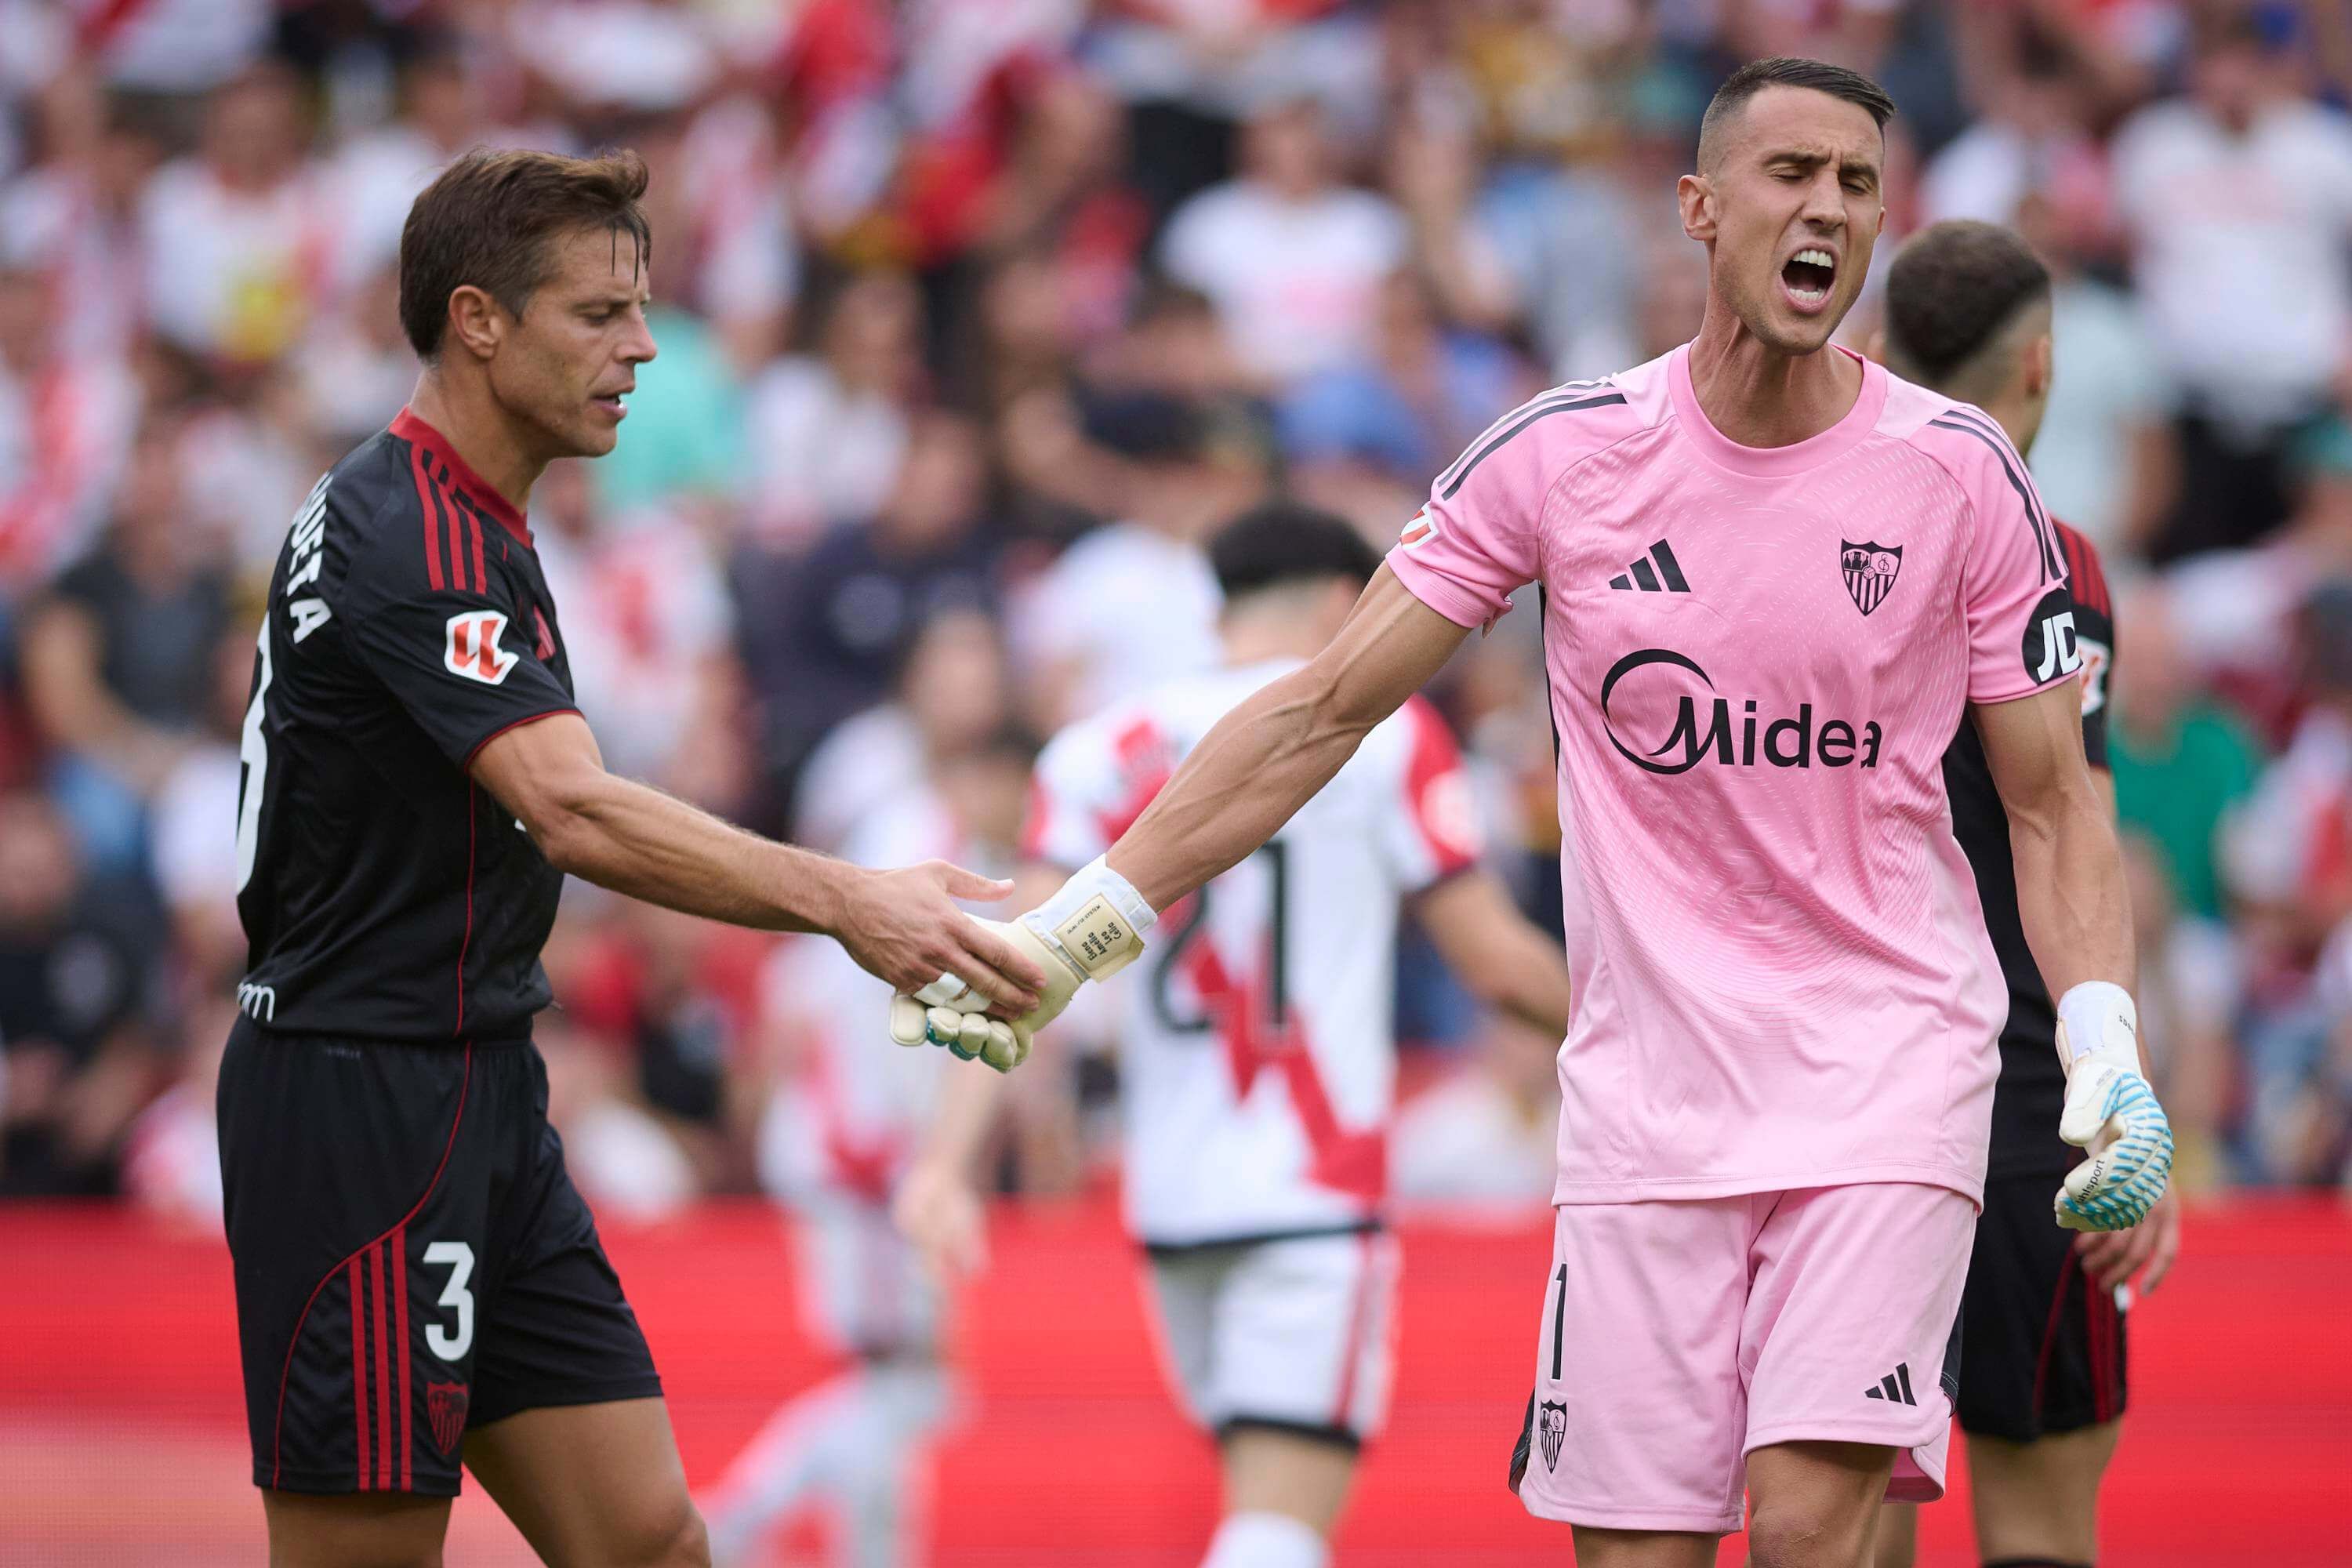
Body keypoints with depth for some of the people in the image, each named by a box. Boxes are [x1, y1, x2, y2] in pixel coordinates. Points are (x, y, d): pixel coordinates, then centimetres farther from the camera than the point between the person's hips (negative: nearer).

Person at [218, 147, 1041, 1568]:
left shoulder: (470, 524, 16)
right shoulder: (406, 539, -17)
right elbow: (574, 812, -30)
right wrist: (843, 900, -38)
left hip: (481, 1104, 10)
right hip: (361, 1109, -10)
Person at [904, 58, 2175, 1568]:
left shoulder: (1958, 471, -1)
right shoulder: (1569, 451, 0)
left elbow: (2055, 799, 6)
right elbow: (1321, 711, 4)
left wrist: (2108, 1045, -11)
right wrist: (1074, 928, -2)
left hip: (1888, 1070, -1)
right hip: (1647, 1089, 1)